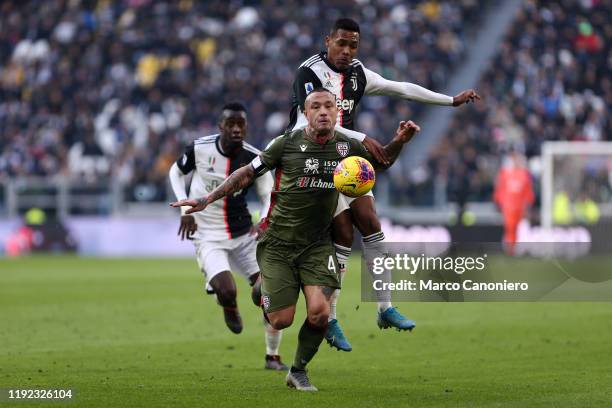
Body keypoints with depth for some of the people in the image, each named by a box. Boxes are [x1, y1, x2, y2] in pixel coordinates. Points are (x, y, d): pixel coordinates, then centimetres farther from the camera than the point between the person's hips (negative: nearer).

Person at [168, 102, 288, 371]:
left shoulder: (254, 158, -8)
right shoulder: (199, 149, -12)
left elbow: (268, 197, 0)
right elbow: (176, 173, 7)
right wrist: (185, 209, -4)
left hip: (243, 234, 3)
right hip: (207, 236, -3)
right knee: (227, 291, -26)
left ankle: (272, 356, 11)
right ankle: (229, 307, 14)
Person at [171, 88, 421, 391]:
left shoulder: (347, 146, 1)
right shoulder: (287, 143, -8)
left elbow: (381, 161, 21)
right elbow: (248, 173, 0)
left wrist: (399, 141, 0)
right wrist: (207, 200, -4)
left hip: (317, 244, 2)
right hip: (278, 244, -2)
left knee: (320, 313, -18)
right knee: (281, 321, -8)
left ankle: (298, 371, 9)